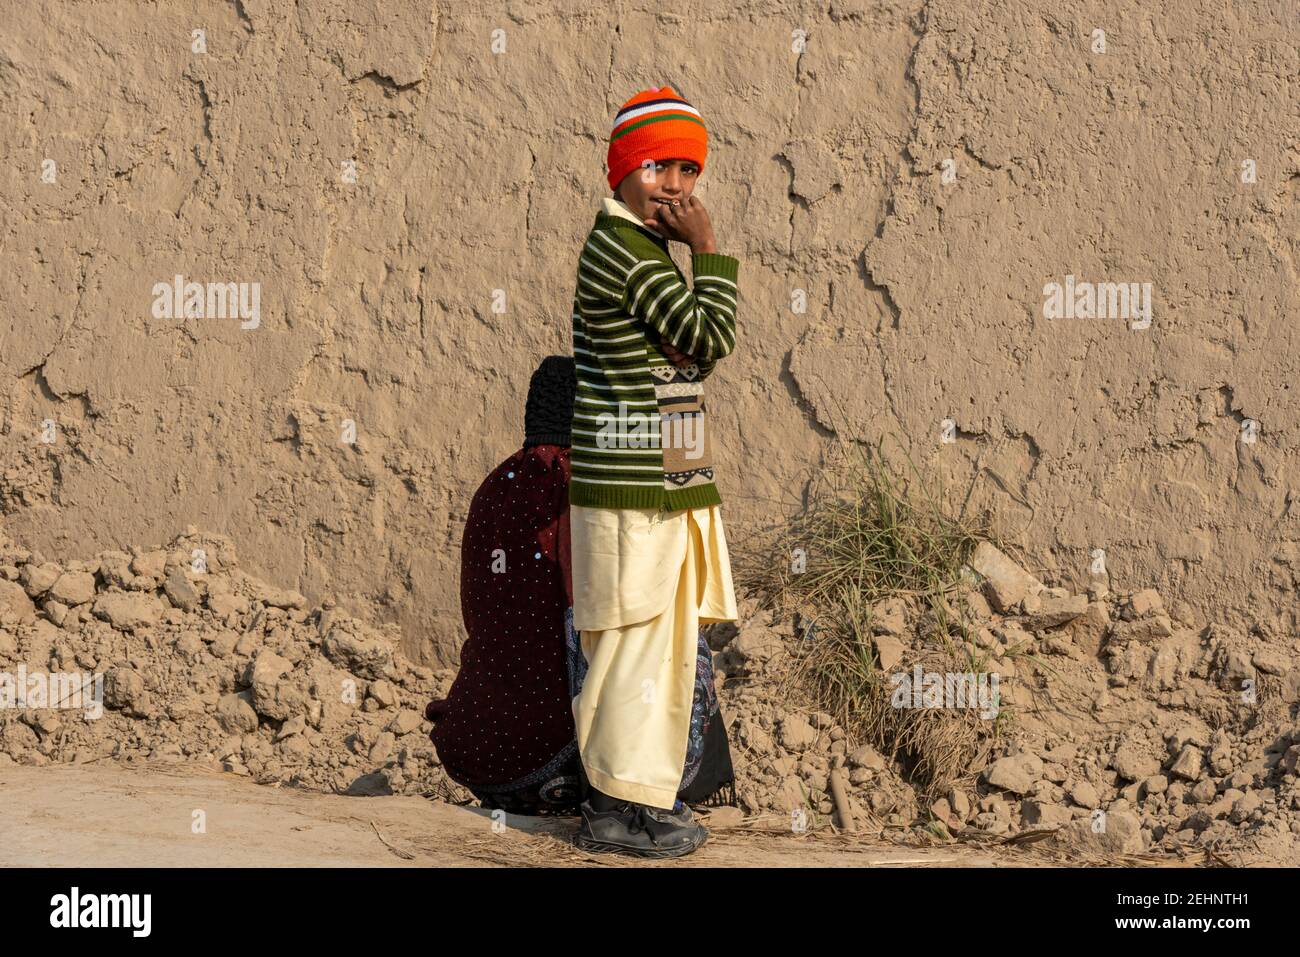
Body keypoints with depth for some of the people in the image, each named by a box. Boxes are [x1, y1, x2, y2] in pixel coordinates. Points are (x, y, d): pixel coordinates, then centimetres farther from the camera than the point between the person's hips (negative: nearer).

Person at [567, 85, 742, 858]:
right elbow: (712, 339, -18)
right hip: (635, 490, -10)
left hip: (661, 483, 10)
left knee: (644, 645, 15)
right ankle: (622, 807, 2)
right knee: (643, 642, -5)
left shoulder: (642, 247, 17)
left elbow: (690, 358, 20)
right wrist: (710, 250, -14)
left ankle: (621, 796, 23)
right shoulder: (623, 247, -16)